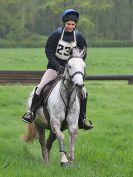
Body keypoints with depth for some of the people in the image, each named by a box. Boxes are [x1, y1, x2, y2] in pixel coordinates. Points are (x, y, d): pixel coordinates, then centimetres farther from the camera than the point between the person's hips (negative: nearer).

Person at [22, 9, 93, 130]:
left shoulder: (79, 37, -5)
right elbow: (48, 51, -11)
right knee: (41, 87, -17)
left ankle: (83, 118, 6)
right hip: (54, 66, -2)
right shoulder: (56, 34, -11)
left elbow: (83, 55, 5)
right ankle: (32, 112, -1)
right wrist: (57, 66, -20)